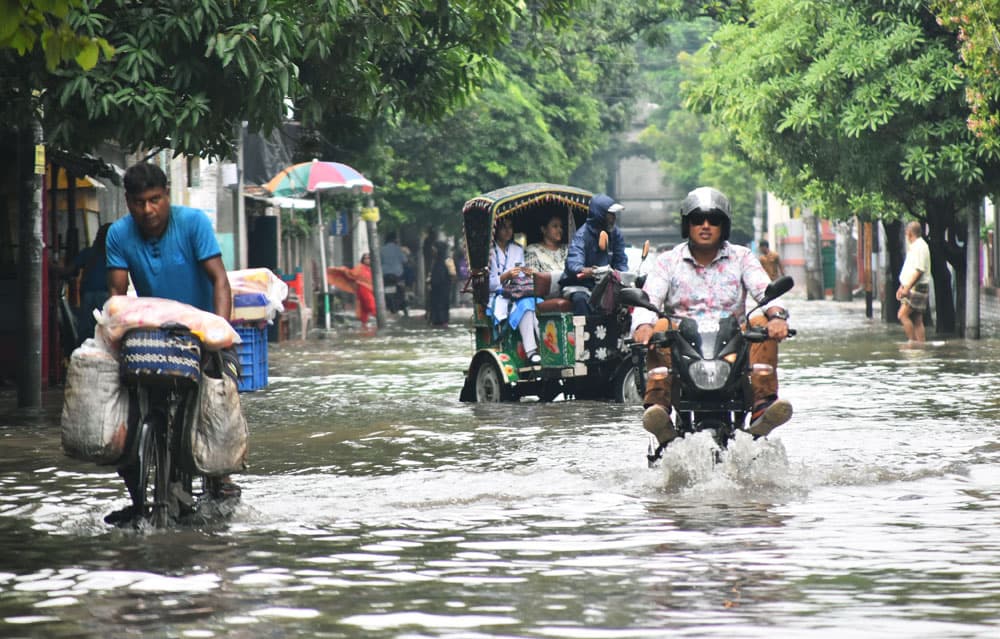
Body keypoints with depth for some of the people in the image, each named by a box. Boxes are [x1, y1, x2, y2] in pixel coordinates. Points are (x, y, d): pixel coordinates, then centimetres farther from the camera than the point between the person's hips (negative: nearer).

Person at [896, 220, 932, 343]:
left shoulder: (920, 247, -13)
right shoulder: (914, 246, 19)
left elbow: (919, 270, -21)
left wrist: (907, 288, -24)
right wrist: (902, 287, 25)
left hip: (917, 288, -10)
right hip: (912, 288, 10)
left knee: (903, 315, -15)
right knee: (917, 320, 7)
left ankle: (912, 342, -16)